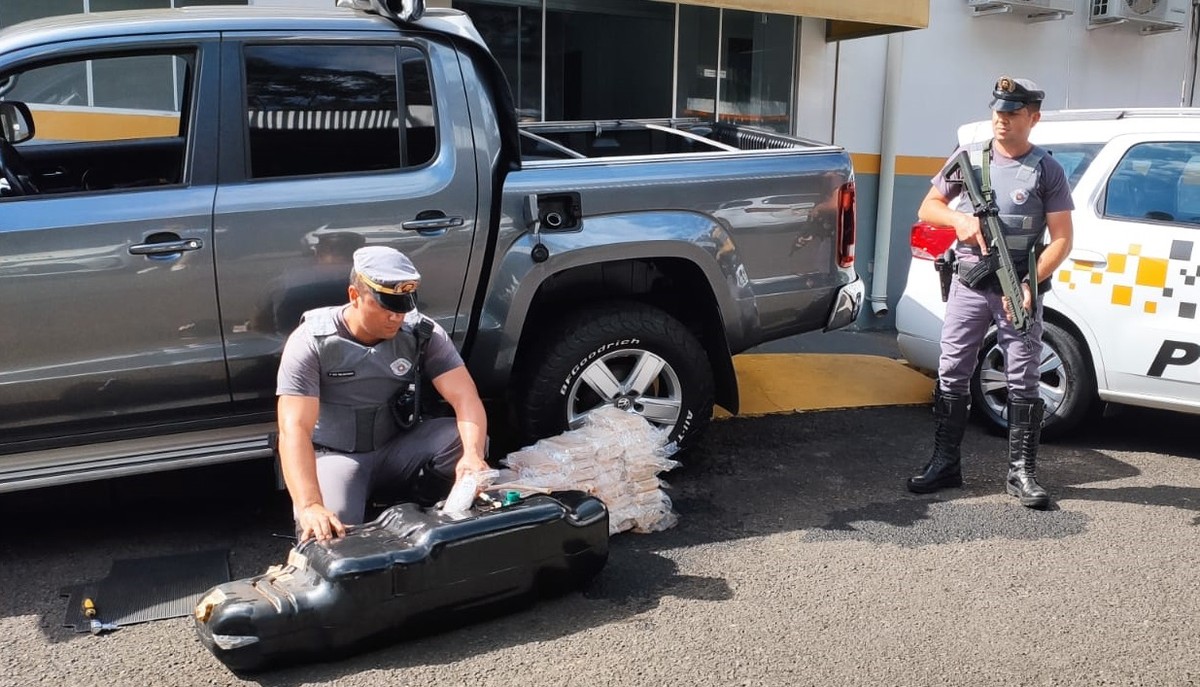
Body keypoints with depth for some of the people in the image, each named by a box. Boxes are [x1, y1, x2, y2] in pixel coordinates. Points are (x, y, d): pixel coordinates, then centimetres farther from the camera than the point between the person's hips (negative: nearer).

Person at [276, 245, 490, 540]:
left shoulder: (423, 334, -11)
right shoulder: (311, 342, -20)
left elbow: (465, 398, -18)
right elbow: (294, 429, -28)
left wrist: (473, 455, -41)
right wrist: (309, 507, -43)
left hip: (399, 447, 3)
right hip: (336, 455, -3)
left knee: (467, 439, -24)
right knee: (328, 534, -31)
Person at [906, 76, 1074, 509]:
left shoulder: (1046, 171, -2)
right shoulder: (968, 159, 6)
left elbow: (1062, 239, -5)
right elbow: (928, 208, 11)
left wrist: (1029, 285, -17)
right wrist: (960, 219, -10)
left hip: (1019, 290, -2)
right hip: (968, 284, 3)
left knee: (1023, 382, 1)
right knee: (952, 375, 4)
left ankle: (1022, 473, 9)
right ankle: (945, 464, 13)